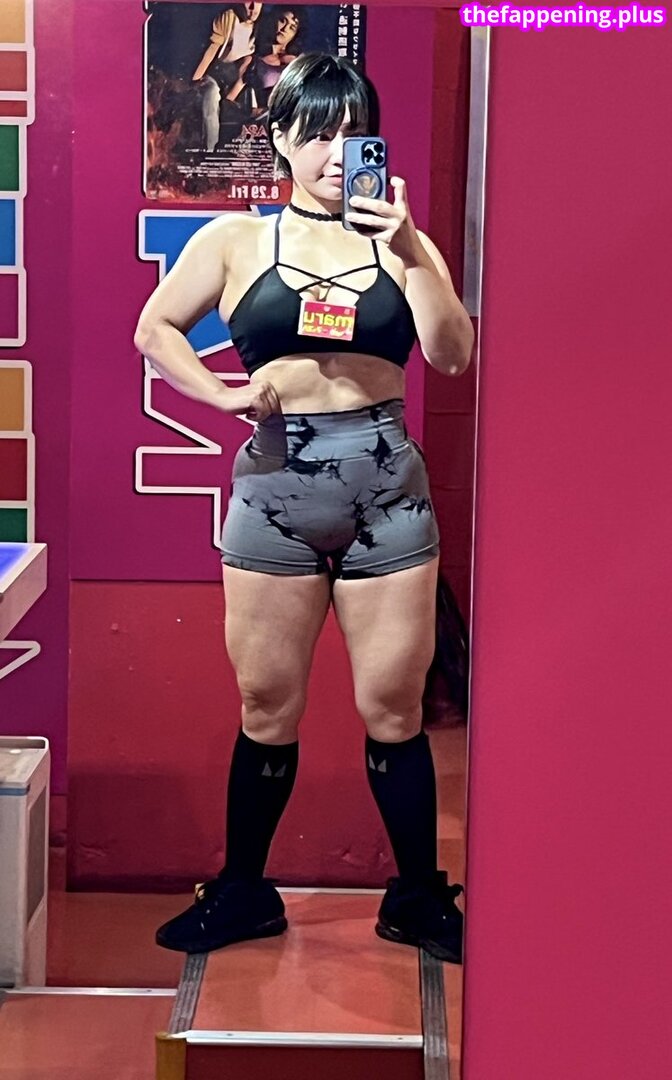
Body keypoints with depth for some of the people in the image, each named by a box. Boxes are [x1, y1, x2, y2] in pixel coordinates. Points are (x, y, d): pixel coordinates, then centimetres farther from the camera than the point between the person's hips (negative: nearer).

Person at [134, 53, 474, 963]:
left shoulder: (403, 243, 5)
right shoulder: (236, 241, 5)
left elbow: (453, 355, -5)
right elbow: (155, 329, 11)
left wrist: (407, 252, -16)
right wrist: (221, 394, -4)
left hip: (386, 482, 0)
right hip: (274, 484, 0)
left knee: (392, 707, 5)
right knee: (266, 708, 9)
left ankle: (420, 898, 20)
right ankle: (241, 893, 25)